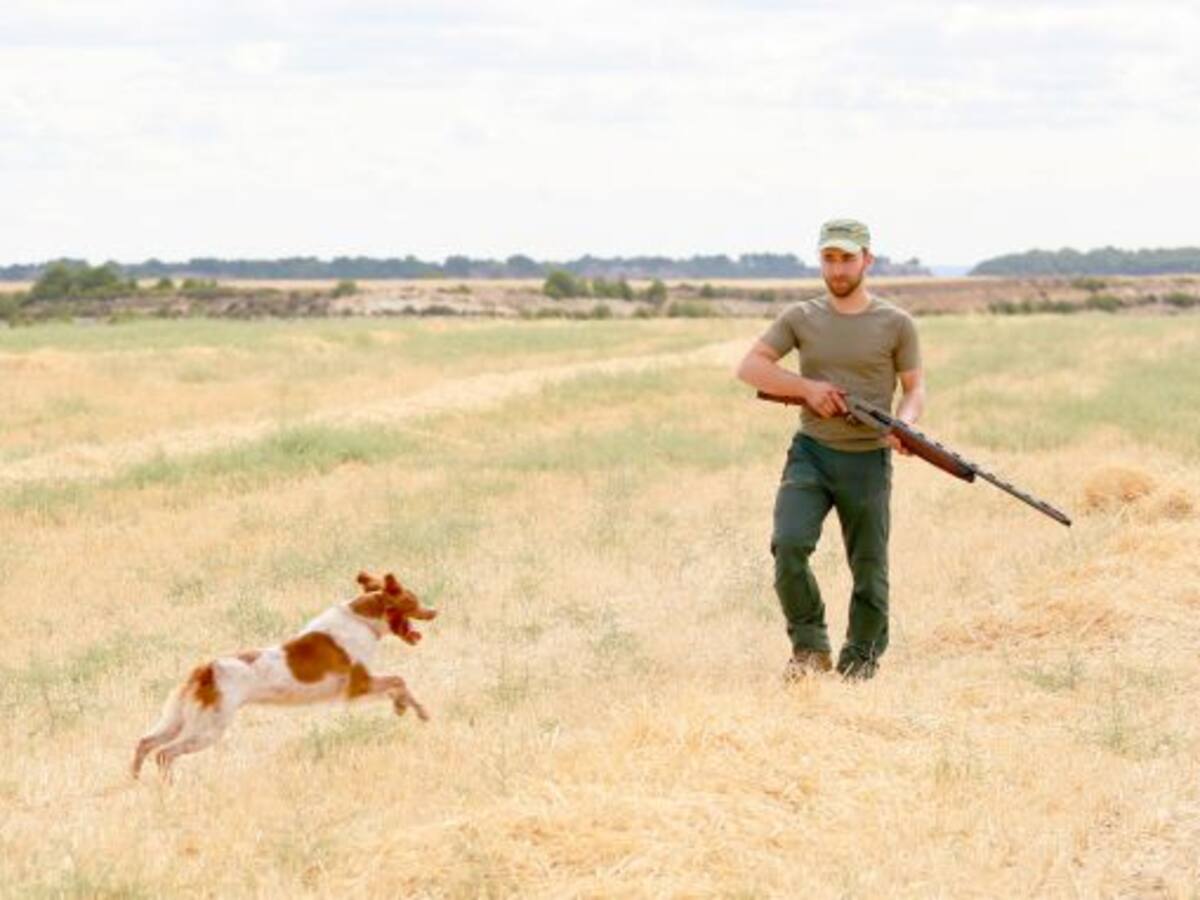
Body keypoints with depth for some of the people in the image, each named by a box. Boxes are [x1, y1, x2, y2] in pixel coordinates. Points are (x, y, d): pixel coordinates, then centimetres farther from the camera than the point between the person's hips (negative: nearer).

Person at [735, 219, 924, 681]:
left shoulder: (896, 324, 1)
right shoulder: (801, 318, 5)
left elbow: (915, 388, 5)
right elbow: (749, 367, 2)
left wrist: (904, 422, -18)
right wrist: (807, 388, -11)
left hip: (867, 462, 0)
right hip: (811, 453, 0)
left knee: (870, 570, 4)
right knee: (789, 544, -20)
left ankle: (859, 666, 20)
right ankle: (810, 646, -4)